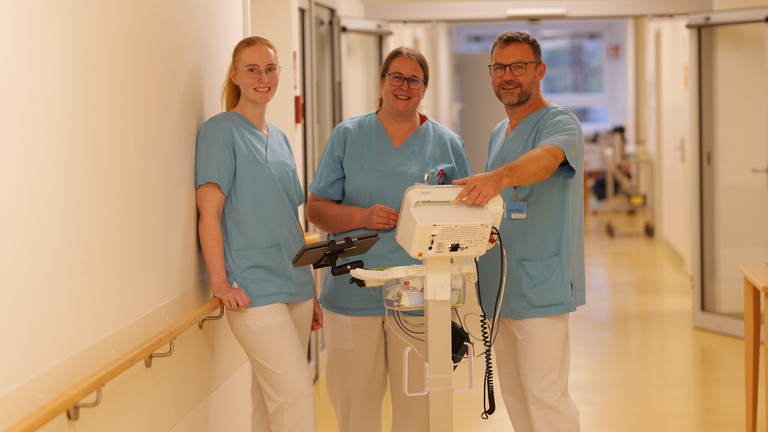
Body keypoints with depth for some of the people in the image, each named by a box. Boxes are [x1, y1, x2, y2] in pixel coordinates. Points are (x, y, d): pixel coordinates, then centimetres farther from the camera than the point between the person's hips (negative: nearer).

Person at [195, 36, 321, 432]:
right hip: (254, 290, -7)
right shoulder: (220, 131, -3)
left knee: (270, 399, 8)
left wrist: (311, 290, 21)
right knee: (296, 392, -15)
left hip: (295, 287, 7)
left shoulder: (279, 139, 18)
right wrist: (220, 281, -18)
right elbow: (209, 211, -9)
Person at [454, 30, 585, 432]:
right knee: (513, 395, 13)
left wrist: (499, 176, -52)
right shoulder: (498, 133, 17)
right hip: (499, 289, 8)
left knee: (545, 396, -9)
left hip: (540, 288, -8)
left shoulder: (560, 123, -10)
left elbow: (546, 158, -35)